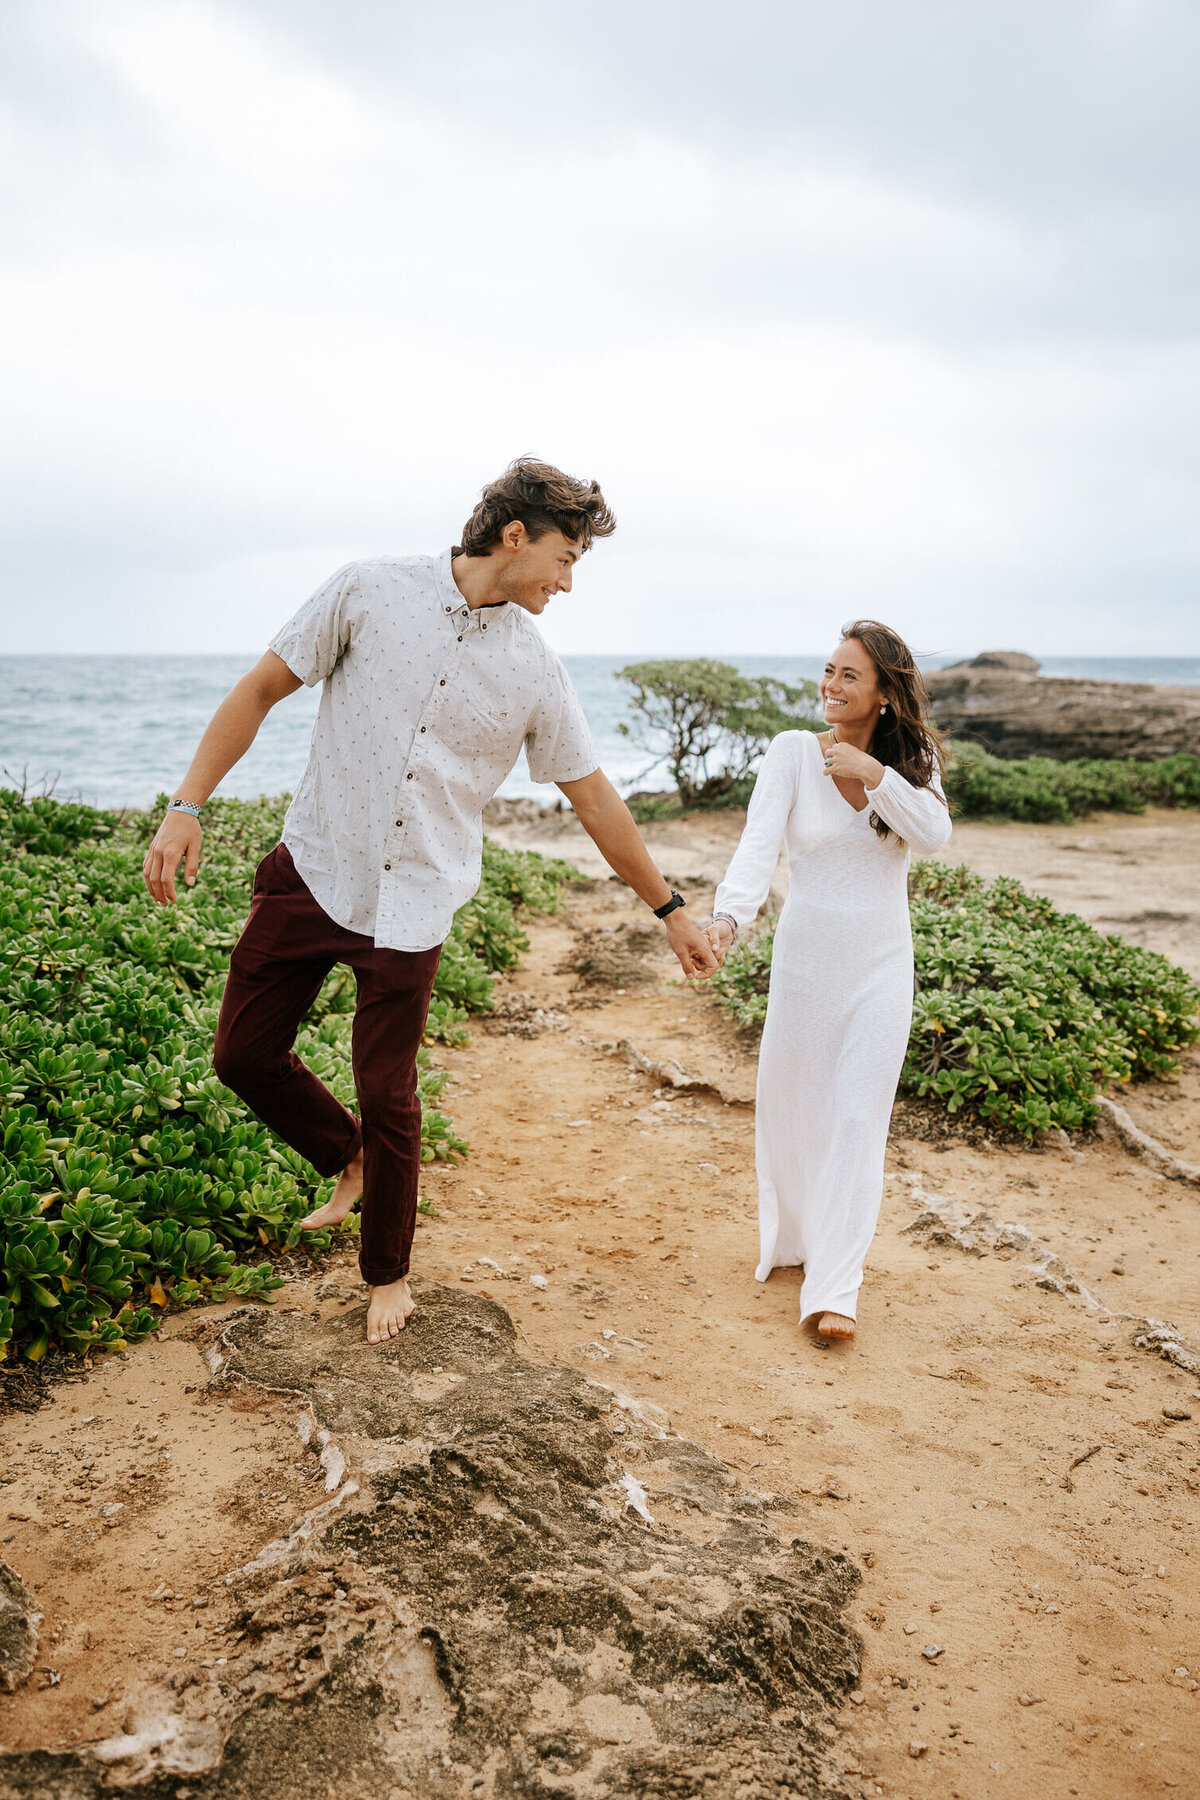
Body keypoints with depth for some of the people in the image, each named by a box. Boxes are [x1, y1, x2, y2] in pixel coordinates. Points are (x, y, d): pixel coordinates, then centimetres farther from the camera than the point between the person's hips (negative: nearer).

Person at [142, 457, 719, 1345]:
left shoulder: (536, 669, -2)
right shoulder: (372, 590, -7)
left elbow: (594, 797, 6)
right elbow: (260, 691, -2)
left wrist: (671, 911, 9)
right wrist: (187, 807, -9)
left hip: (415, 903, 0)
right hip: (315, 870, 1)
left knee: (389, 1099, 4)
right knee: (245, 1055, 6)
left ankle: (388, 1273, 27)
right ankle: (350, 1158, 35)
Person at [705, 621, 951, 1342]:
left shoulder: (911, 760, 1)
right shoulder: (794, 752, -7)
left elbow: (934, 835, -15)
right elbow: (759, 842, -19)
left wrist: (876, 775, -26)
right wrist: (730, 914, -36)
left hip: (881, 966, 0)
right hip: (806, 960, 0)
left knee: (859, 1120, -2)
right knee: (790, 1110, 11)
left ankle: (834, 1286, 4)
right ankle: (797, 1240, 35)